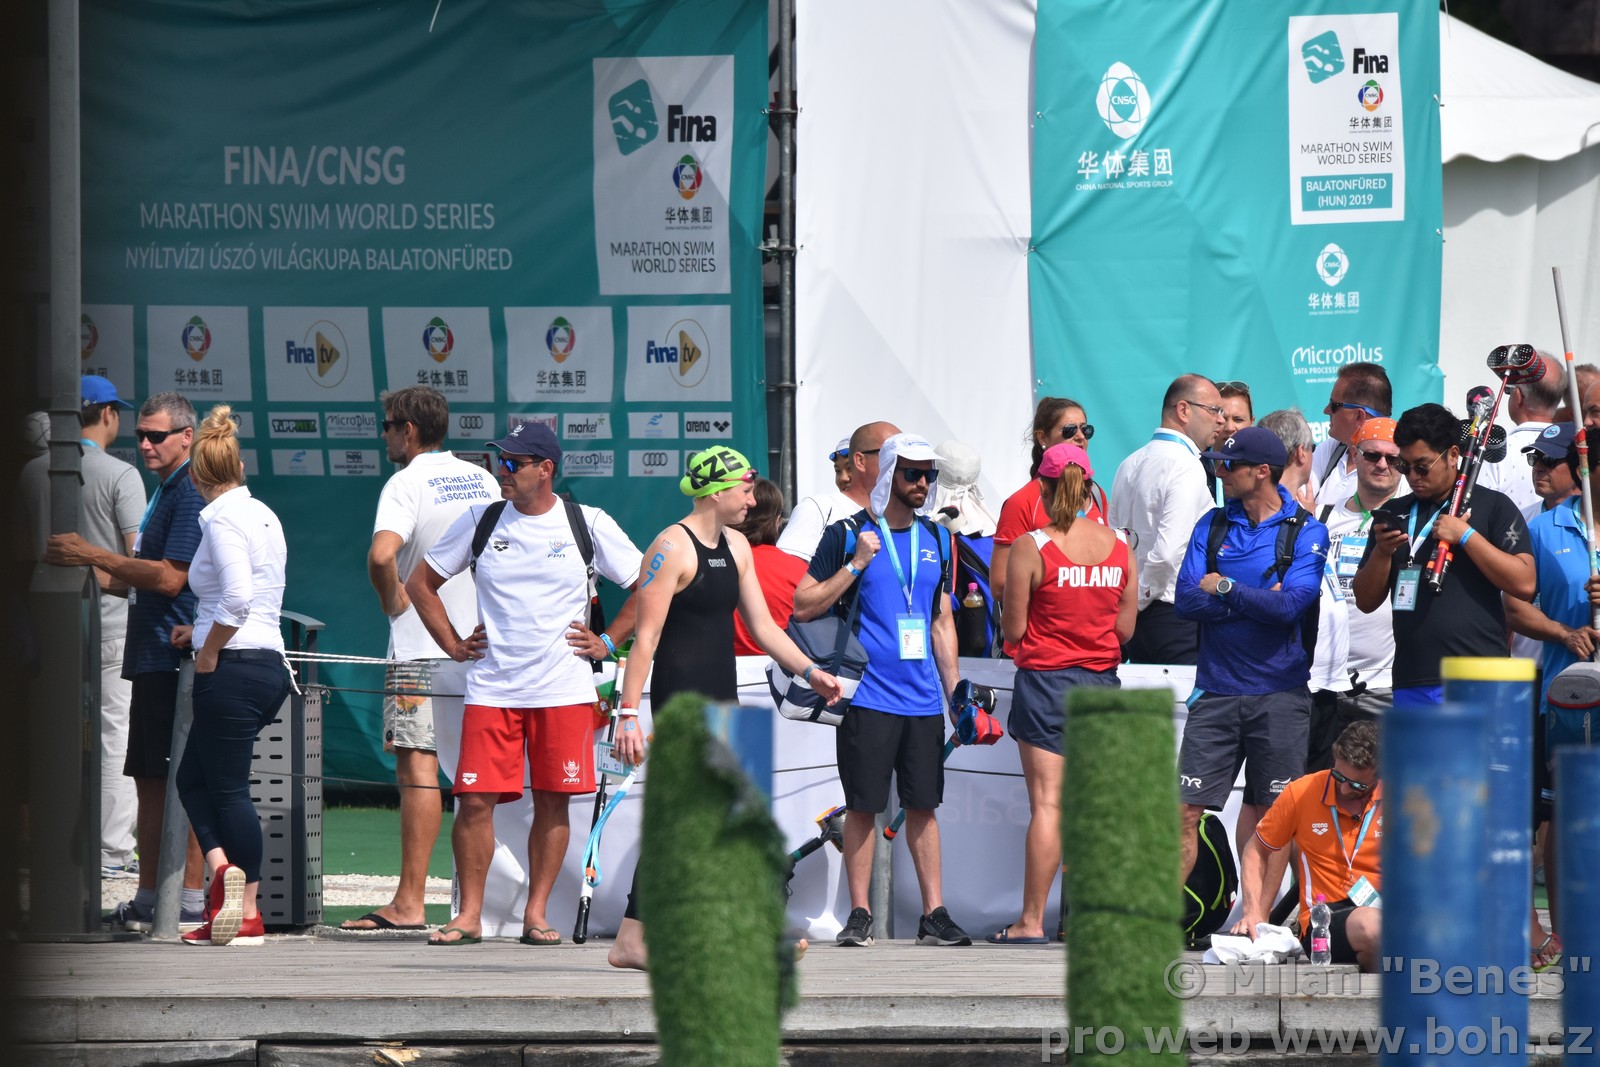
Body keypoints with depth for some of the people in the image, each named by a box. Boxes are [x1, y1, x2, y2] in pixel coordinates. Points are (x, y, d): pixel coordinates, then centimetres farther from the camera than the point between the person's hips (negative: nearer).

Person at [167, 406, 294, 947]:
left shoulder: (220, 518, -13)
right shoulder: (263, 514, 14)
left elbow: (237, 598, -25)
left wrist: (208, 653, -13)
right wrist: (201, 632, 21)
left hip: (234, 668, -9)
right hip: (270, 663, 9)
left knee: (229, 788, -2)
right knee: (193, 777, 15)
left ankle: (248, 917, -3)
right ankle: (224, 865, 1)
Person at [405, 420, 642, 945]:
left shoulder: (589, 525, 2)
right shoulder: (480, 522, 6)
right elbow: (420, 583, 16)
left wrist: (608, 641, 3)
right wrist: (452, 644, 8)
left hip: (565, 689, -1)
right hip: (491, 688, 1)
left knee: (552, 801, 1)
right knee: (476, 799, -6)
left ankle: (536, 913, 9)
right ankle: (469, 914, 2)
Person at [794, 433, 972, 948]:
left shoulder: (936, 539, 14)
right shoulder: (848, 535, -1)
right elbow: (803, 606, -5)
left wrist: (956, 692, 15)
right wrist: (856, 565, -14)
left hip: (923, 699, 4)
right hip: (867, 697, -4)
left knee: (924, 806, 6)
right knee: (863, 806, -2)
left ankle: (934, 913, 9)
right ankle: (859, 915, 4)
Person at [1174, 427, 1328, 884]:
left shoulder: (1306, 531, -1)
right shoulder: (1212, 526, 10)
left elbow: (1290, 605, -14)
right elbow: (1186, 601, -2)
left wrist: (1225, 589, -8)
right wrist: (1258, 601, -10)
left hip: (1279, 695, -2)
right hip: (1216, 690, 2)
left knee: (1268, 813, 4)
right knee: (1187, 810, -3)